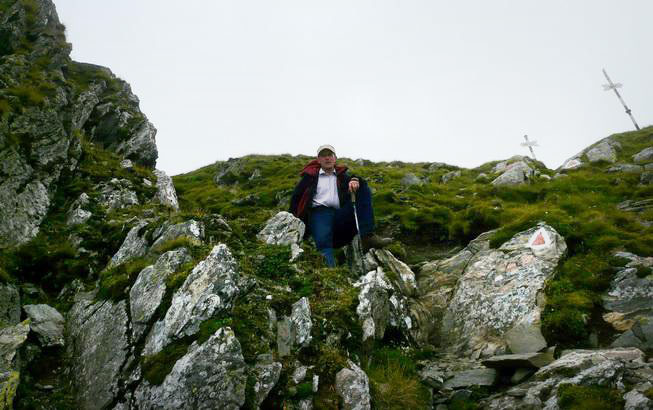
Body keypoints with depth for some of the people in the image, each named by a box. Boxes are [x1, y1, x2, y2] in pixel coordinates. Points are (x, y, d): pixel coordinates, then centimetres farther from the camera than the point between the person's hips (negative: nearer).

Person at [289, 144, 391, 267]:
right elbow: (296, 196, 18)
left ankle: (367, 236, -26)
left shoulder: (342, 174, 25)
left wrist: (355, 180, -19)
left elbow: (360, 182, 6)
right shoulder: (310, 175, 20)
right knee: (323, 242, -33)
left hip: (341, 215, 3)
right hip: (319, 213, -3)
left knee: (364, 188, -12)